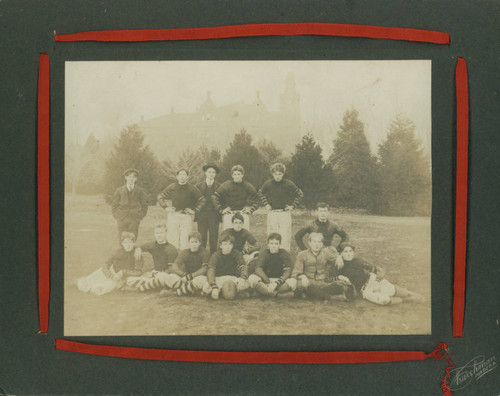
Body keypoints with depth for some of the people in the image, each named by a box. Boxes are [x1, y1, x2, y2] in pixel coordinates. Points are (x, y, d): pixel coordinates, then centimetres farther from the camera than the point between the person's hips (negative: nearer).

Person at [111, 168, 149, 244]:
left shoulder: (140, 191, 9)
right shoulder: (119, 190, 11)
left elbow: (144, 205, 11)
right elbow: (114, 204, 14)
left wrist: (140, 216, 1)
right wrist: (117, 216, 4)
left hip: (134, 220, -1)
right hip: (122, 219, 1)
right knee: (122, 242, -3)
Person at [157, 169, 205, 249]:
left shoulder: (192, 188, 0)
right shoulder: (171, 187, 4)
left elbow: (202, 200, 6)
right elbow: (160, 197, 15)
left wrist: (195, 210, 0)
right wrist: (166, 207, 5)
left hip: (186, 216, -1)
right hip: (173, 216, 1)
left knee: (185, 241, -4)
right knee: (172, 240, 1)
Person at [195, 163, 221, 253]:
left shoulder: (219, 186, 9)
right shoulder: (199, 186, 10)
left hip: (214, 215, 0)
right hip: (202, 215, 0)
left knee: (214, 237, -1)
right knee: (202, 237, -3)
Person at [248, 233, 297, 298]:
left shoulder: (285, 254, -2)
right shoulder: (264, 253, 1)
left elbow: (287, 271, -13)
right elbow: (258, 269, -12)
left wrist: (276, 283, -29)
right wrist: (269, 282, -27)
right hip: (265, 280, 1)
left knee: (293, 282, -31)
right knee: (252, 278, -29)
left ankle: (264, 291, -30)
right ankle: (280, 295, -33)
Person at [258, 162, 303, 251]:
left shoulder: (289, 184, -5)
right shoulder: (268, 184, -1)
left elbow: (299, 194, 8)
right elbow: (261, 193, 20)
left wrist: (292, 205, 1)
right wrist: (266, 204, 9)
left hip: (285, 213, -1)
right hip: (272, 213, 2)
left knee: (285, 237, -3)